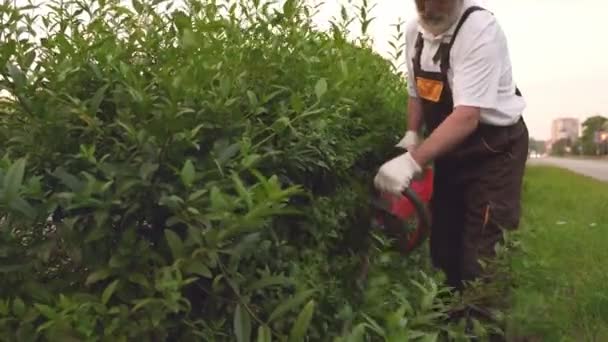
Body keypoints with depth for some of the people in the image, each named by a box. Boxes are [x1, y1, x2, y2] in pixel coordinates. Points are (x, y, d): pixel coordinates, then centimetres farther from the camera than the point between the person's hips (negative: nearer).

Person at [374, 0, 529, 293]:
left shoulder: (481, 29, -25)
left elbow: (467, 116, -33)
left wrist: (413, 161, -39)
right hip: (450, 149, 7)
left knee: (482, 256, -10)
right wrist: (412, 135, -1)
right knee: (444, 243, 15)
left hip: (493, 150, -7)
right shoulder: (414, 31, -1)